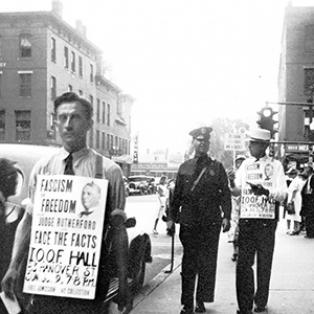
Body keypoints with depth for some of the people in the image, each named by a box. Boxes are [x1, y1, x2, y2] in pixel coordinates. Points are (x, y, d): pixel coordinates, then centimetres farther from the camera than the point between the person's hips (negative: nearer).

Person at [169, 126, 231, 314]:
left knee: (207, 262, 2)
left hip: (211, 222, -1)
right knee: (189, 263, 3)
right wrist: (173, 216, 8)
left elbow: (225, 193, 3)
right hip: (189, 221, 1)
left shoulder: (217, 167, 7)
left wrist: (226, 216, -6)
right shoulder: (185, 167, 10)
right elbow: (177, 194, 12)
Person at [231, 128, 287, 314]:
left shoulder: (275, 165, -2)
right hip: (246, 219, 3)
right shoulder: (246, 164, 10)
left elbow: (283, 194, -11)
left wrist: (266, 192, -27)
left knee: (264, 263, 9)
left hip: (267, 220, -2)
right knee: (244, 263, -3)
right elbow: (237, 190, 15)